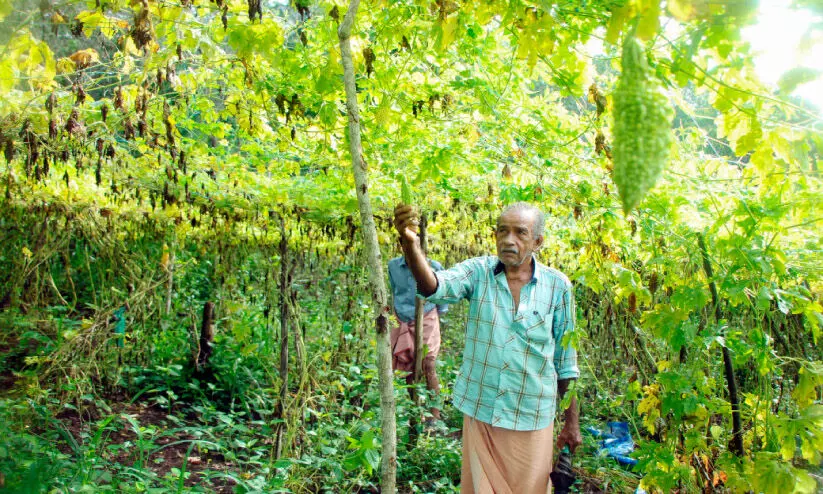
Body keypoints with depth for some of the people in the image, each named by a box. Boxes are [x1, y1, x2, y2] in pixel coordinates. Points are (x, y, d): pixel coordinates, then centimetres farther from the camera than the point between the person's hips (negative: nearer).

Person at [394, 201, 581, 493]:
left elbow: (565, 360, 1)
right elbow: (433, 286, -26)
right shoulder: (478, 272, -6)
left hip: (531, 418, 0)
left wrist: (572, 422, 5)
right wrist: (410, 243, -45)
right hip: (480, 411, 1)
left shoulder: (557, 286, -6)